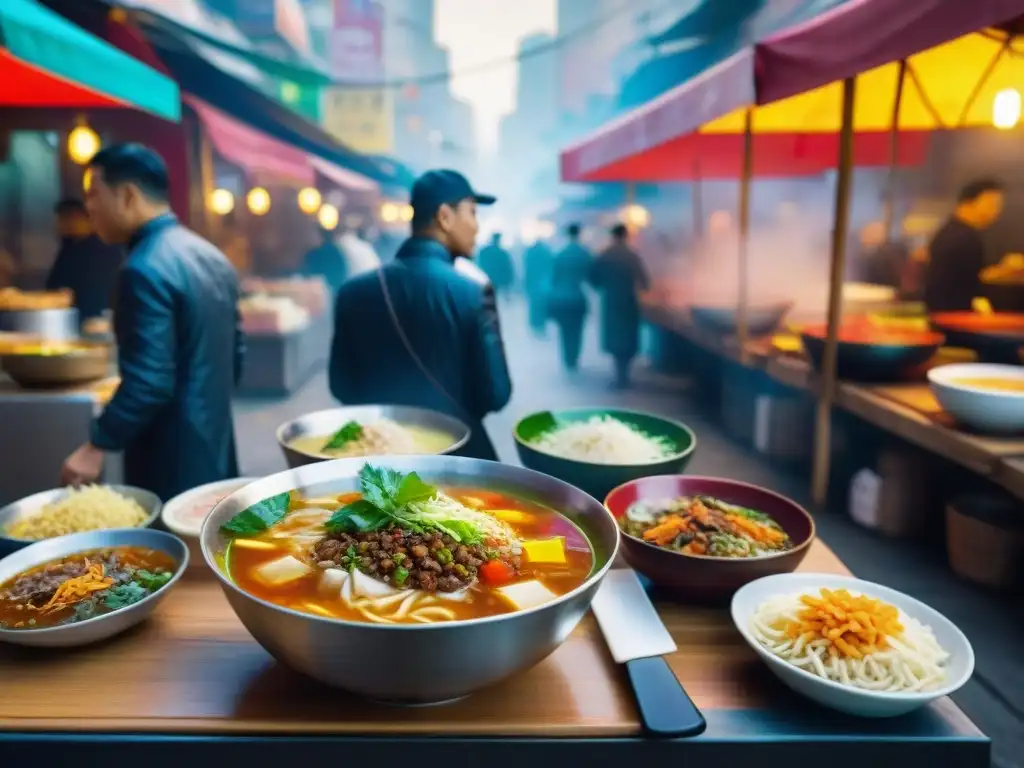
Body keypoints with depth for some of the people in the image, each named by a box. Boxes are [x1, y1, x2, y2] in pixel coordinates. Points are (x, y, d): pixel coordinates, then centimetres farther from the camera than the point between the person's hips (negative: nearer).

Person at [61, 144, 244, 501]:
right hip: (215, 449, 9)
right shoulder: (211, 257, 8)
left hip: (172, 465, -9)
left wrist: (96, 446, -14)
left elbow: (149, 381, -23)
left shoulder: (145, 269, -19)